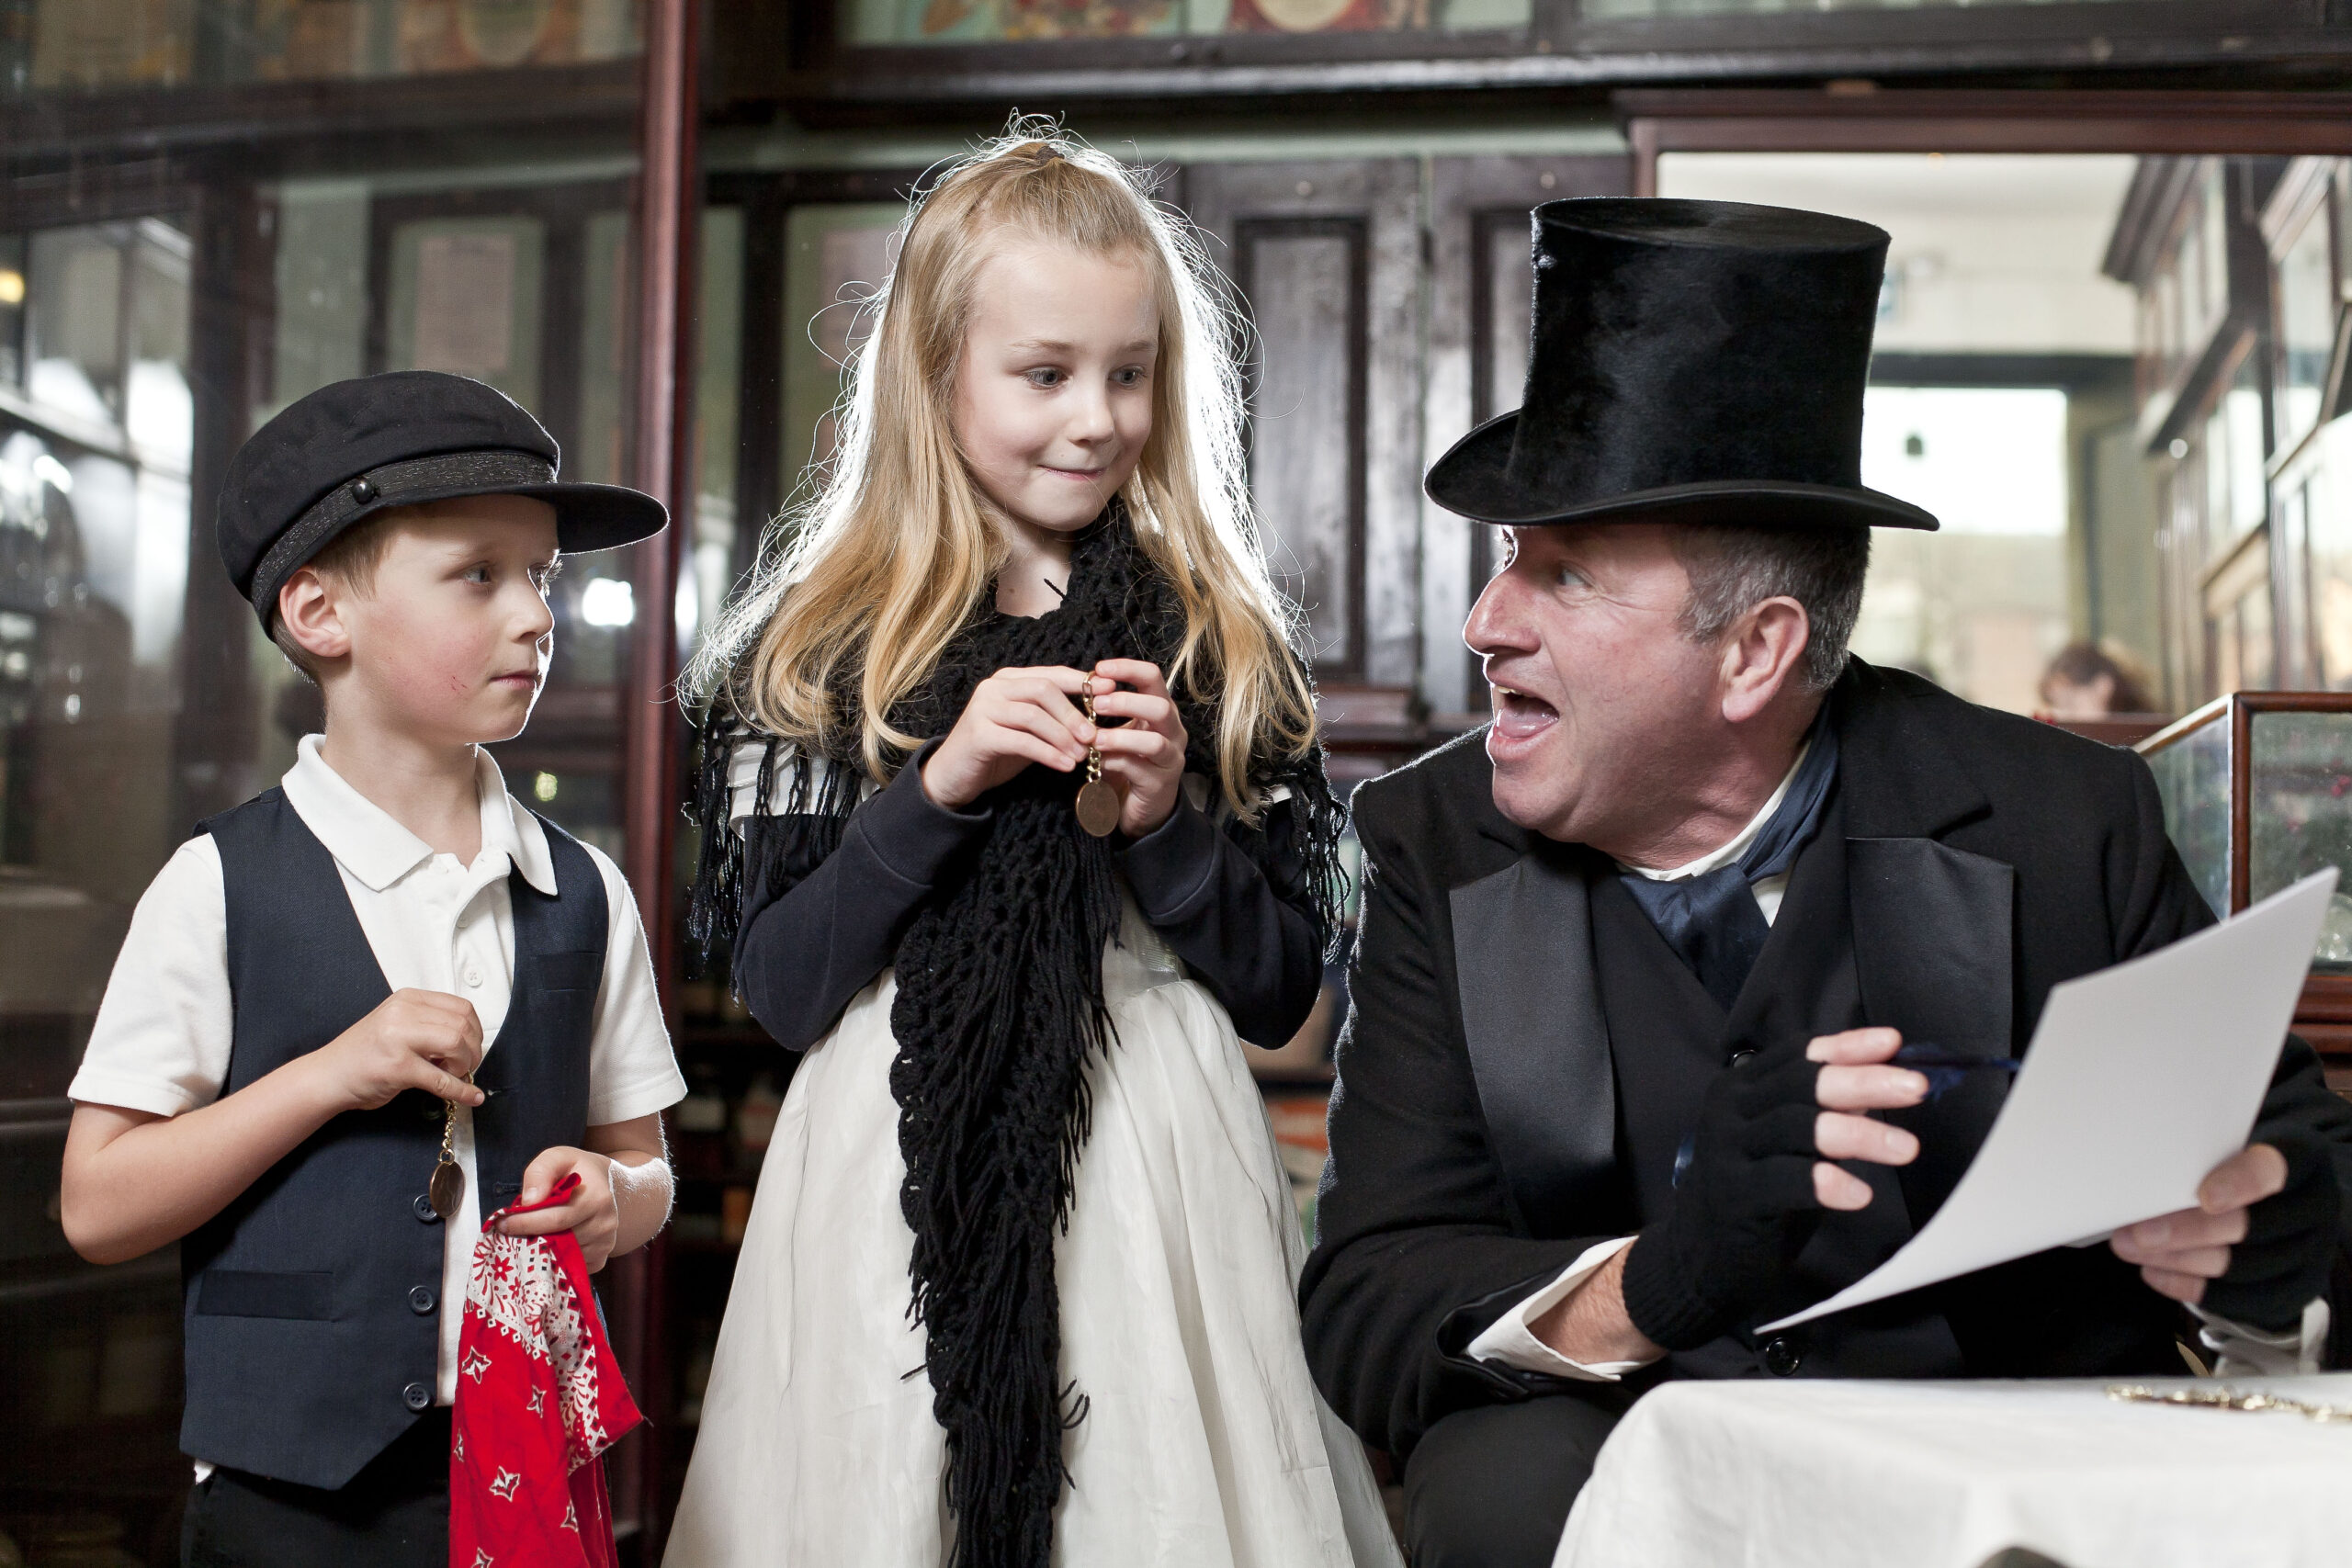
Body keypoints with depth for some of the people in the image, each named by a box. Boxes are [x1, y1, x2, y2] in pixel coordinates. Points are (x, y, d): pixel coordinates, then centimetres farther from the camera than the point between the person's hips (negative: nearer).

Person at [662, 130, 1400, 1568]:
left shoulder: (1220, 644, 5)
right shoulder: (820, 648, 2)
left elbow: (1281, 994, 4)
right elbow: (782, 990, -4)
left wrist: (1169, 821, -12)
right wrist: (937, 789, -15)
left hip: (1165, 1180, 1)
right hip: (901, 1196, 0)